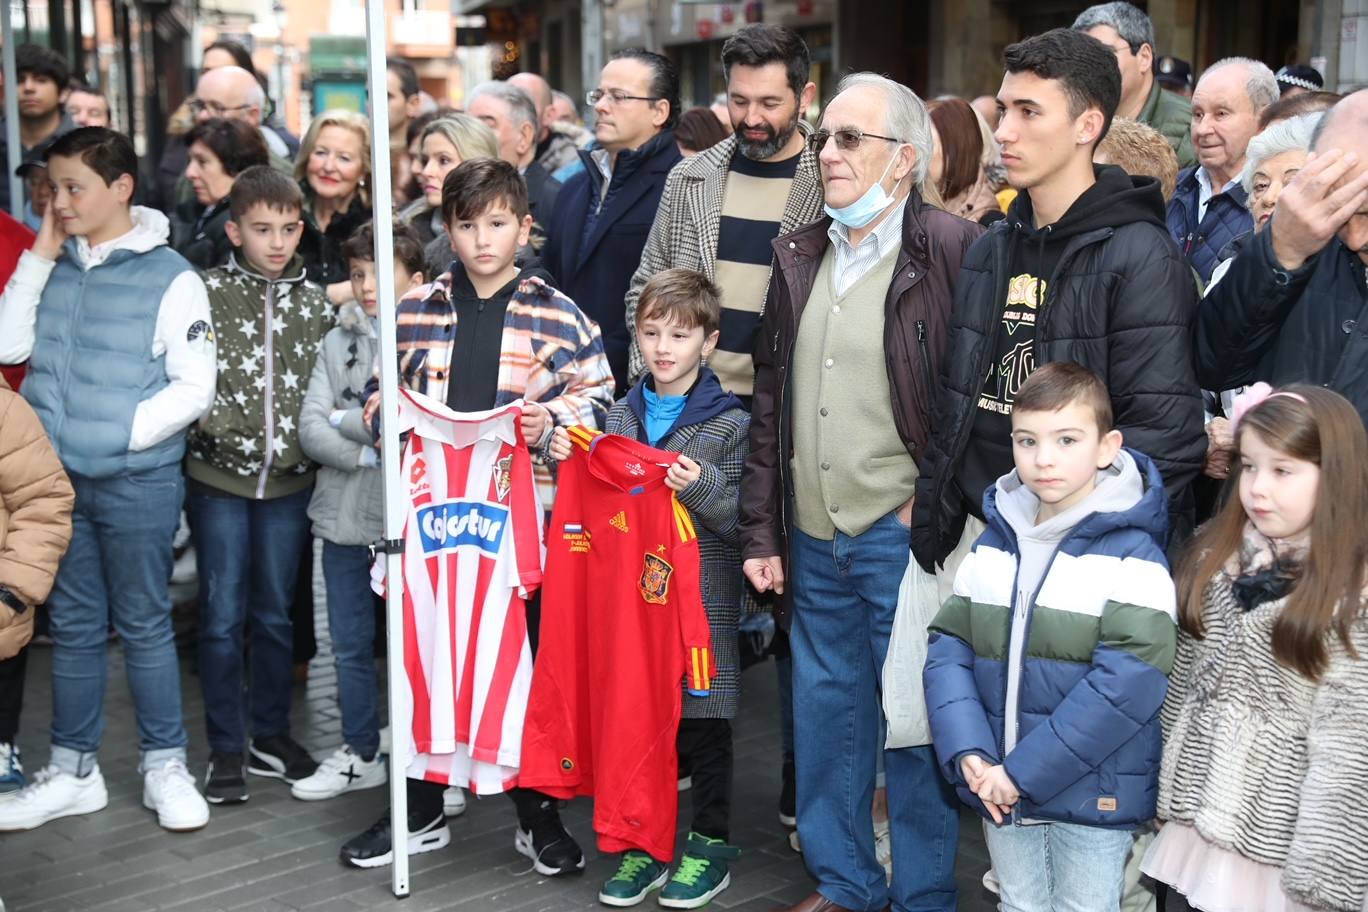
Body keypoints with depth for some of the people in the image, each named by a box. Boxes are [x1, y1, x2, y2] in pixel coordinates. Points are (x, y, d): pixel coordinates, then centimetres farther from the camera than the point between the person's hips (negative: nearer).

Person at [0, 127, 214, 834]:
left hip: (138, 483, -5)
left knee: (144, 625, 7)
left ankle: (165, 767, 21)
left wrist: (123, 431, -16)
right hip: (58, 478, 5)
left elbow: (195, 386, -11)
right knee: (74, 627, 14)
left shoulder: (169, 276, -9)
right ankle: (72, 772, 26)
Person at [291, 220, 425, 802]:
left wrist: (346, 419, -6)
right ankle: (361, 754, 28)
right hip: (345, 514, 5)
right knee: (350, 643, 14)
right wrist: (371, 453, -14)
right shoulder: (338, 341, 9)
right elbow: (311, 430, 1)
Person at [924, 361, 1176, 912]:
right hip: (1000, 791, 5)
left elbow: (1129, 681, -22)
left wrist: (1025, 771, -21)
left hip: (1091, 798, -5)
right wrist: (969, 754, -13)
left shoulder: (1131, 554, -14)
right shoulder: (992, 545, 4)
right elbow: (948, 649, 2)